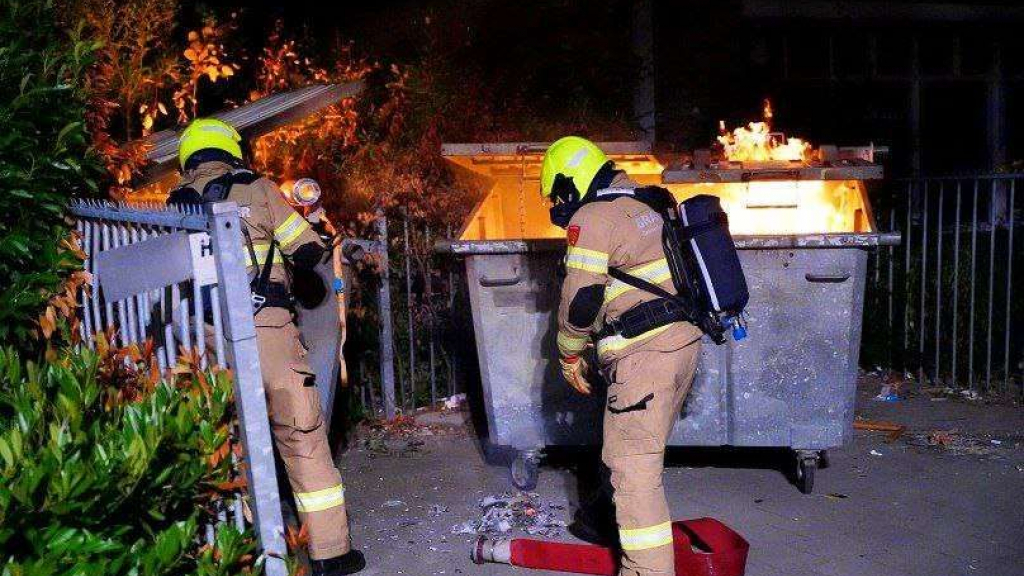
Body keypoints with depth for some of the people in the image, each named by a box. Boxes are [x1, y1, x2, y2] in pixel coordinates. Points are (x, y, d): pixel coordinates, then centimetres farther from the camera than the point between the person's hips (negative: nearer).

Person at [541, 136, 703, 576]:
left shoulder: (591, 218, -9)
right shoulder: (643, 205, 19)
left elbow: (580, 298, -13)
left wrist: (569, 354, 1)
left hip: (644, 354, -10)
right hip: (685, 341, 10)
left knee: (634, 463, -5)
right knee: (641, 446, 25)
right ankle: (619, 518, 43)